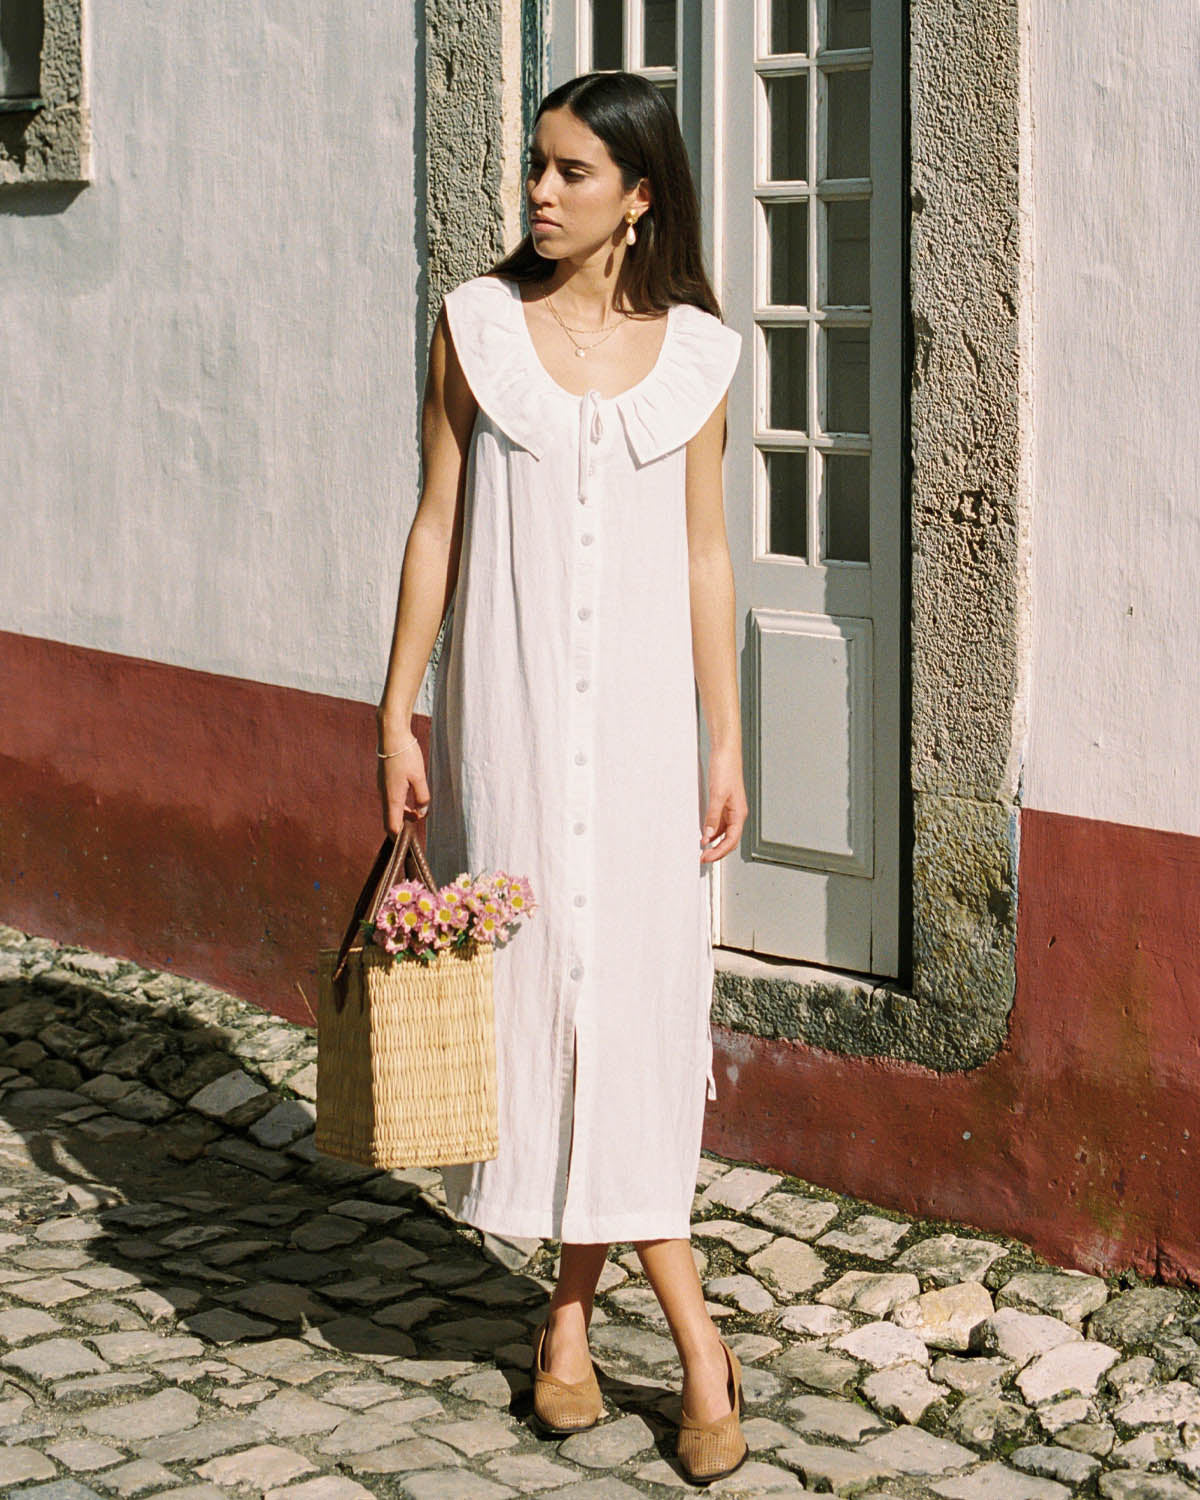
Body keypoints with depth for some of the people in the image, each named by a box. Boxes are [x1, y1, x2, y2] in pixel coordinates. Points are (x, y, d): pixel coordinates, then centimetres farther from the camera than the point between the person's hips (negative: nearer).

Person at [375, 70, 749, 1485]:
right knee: (544, 978, -3)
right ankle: (692, 1332, 8)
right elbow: (437, 523, 4)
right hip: (508, 696, -1)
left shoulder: (693, 350, 4)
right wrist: (398, 712, 1)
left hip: (641, 705, 1)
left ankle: (571, 1312, 15)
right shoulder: (477, 322, 2)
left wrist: (727, 741, 5)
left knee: (635, 990, -1)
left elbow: (704, 555, 8)